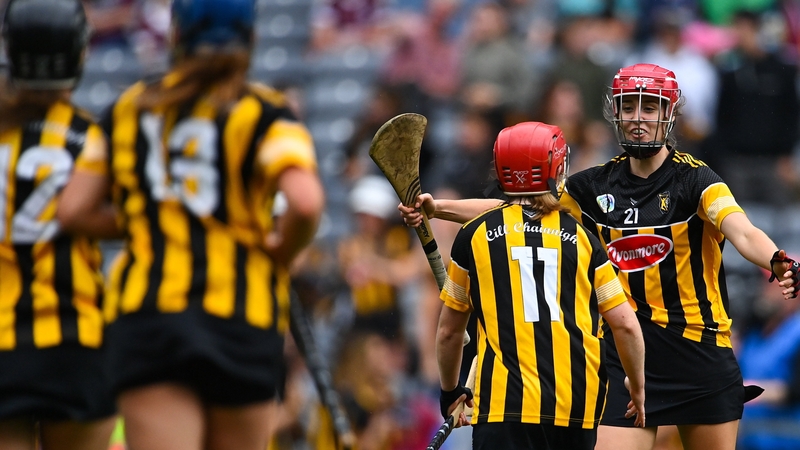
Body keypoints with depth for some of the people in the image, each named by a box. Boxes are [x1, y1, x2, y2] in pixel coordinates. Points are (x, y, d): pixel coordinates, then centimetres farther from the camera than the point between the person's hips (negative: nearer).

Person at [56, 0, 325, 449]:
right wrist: (281, 253, 2)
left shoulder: (130, 108, 11)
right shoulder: (264, 112, 0)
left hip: (146, 313, 1)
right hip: (243, 319, -1)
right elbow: (306, 201, -17)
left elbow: (70, 210, 8)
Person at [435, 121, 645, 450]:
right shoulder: (581, 237, 10)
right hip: (579, 406, 3)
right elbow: (626, 325, 9)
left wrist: (450, 391, 32)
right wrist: (638, 389, 24)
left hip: (507, 403, -3)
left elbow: (449, 332, 15)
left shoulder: (475, 235, 7)